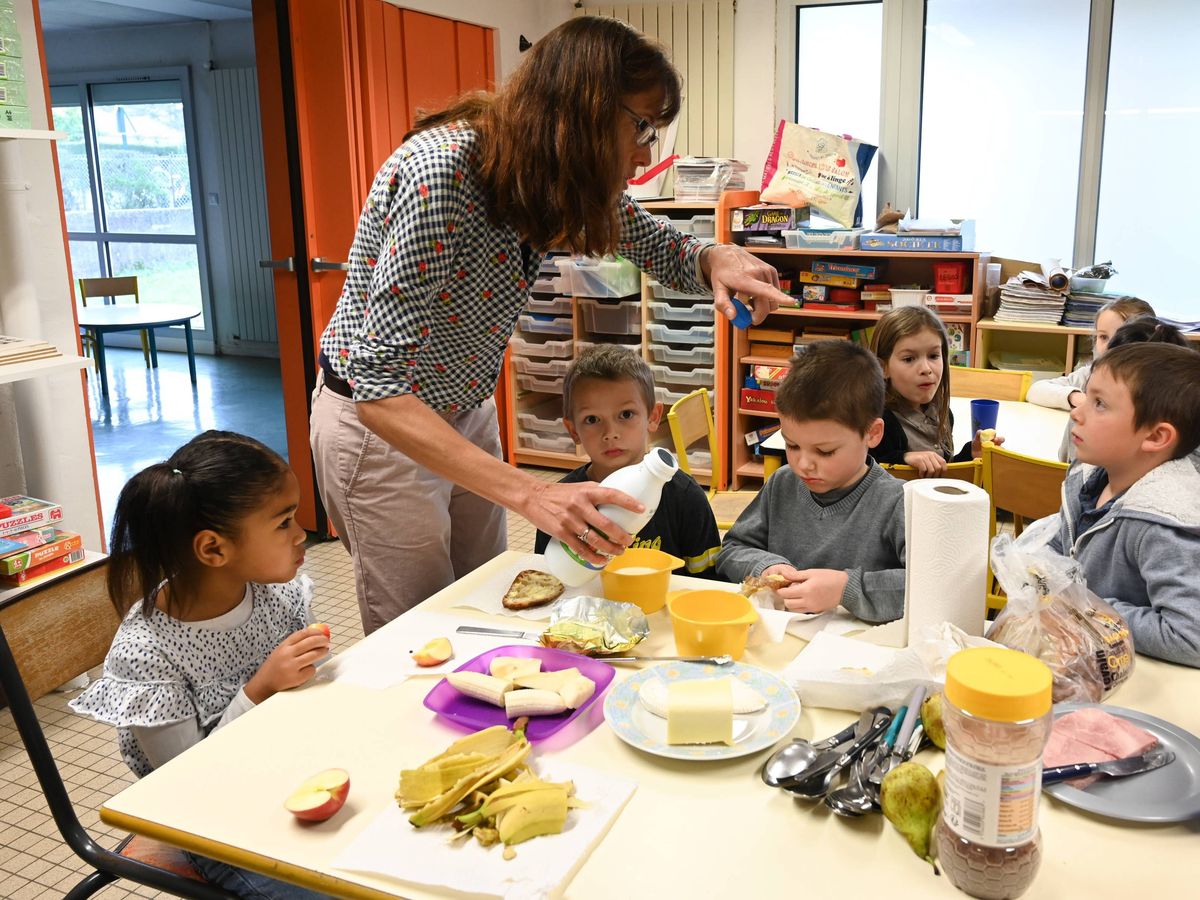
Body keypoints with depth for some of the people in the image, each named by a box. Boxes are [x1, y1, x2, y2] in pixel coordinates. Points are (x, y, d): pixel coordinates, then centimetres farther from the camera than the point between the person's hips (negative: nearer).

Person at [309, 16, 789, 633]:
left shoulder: (565, 180, -9)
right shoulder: (442, 172, -32)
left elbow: (662, 249, 5)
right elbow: (378, 383, -35)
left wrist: (718, 258, -21)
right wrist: (529, 495, -43)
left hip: (465, 412, 7)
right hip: (380, 422, -7)